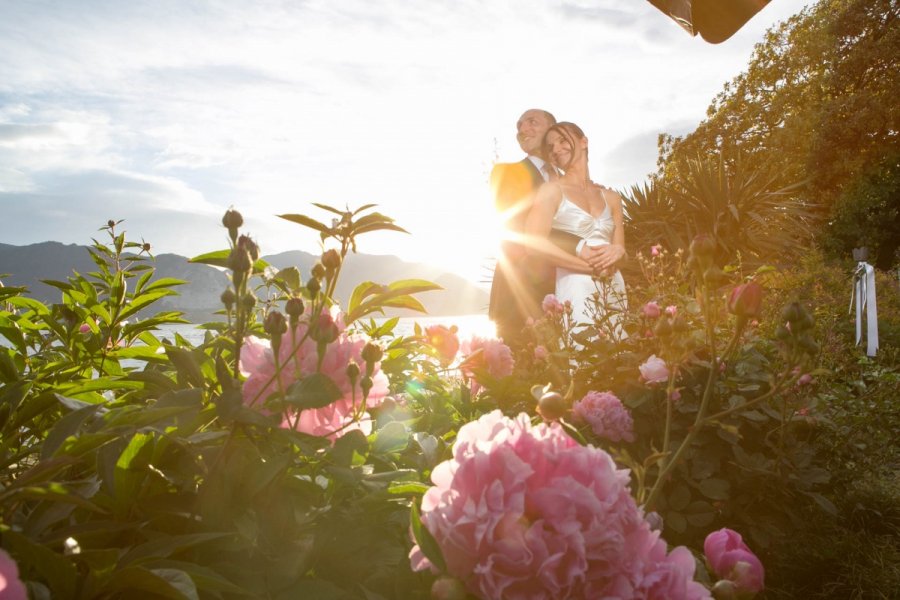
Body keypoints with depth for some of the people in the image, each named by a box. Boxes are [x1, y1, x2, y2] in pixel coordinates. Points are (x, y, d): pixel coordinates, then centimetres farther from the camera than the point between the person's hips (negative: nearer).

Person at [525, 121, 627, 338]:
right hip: (576, 290, -5)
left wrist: (616, 253, -10)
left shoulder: (610, 197, 15)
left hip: (614, 290, 5)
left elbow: (620, 248, 16)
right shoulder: (552, 190, 1)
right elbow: (535, 243, -13)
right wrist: (593, 267, -11)